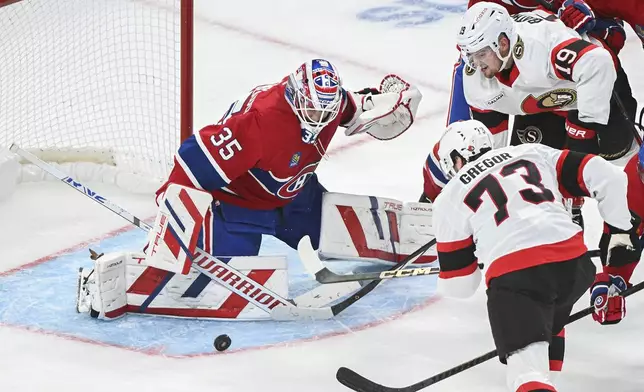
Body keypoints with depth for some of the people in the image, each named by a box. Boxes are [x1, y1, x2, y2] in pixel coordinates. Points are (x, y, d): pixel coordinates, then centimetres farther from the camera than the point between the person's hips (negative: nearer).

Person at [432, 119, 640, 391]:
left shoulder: (450, 199, 18)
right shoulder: (534, 153, 25)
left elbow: (459, 285, 20)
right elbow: (606, 176, 14)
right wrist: (620, 229, 26)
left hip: (513, 276, -4)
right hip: (573, 262, 4)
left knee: (527, 366, -13)